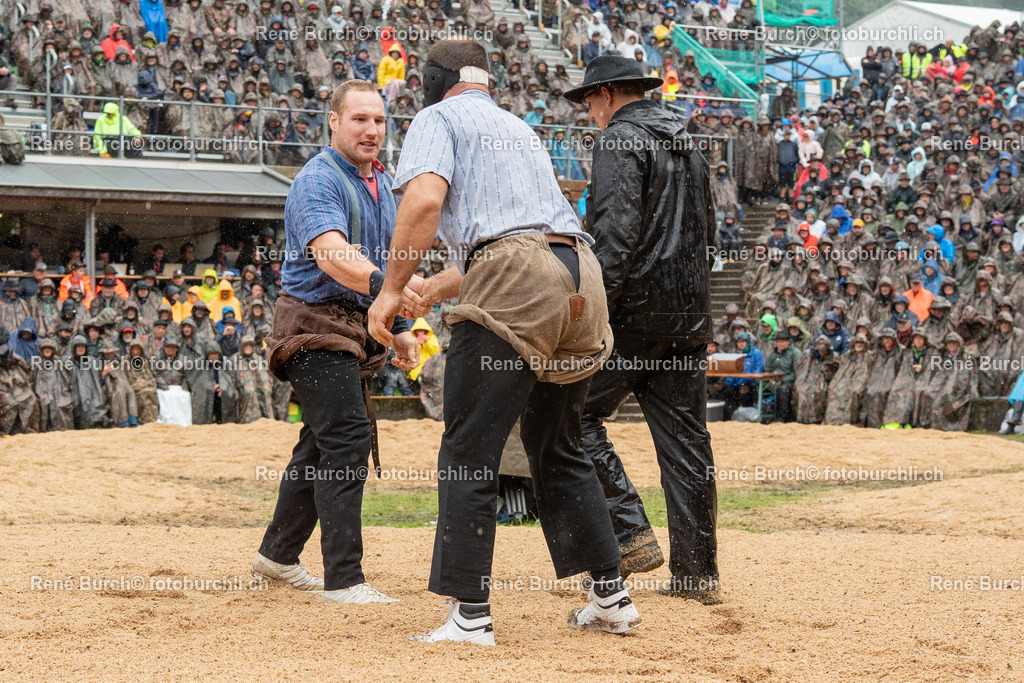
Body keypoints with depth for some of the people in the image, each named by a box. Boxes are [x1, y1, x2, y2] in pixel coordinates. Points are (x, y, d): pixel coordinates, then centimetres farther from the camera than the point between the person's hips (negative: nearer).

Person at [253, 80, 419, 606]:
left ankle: (278, 554, 29)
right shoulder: (318, 181, -16)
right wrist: (386, 286, -48)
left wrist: (400, 326, 17)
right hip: (316, 322, -9)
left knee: (322, 444, 15)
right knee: (346, 439, -18)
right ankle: (344, 579, -19)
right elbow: (332, 254, -33)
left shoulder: (382, 184, 14)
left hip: (357, 327, 9)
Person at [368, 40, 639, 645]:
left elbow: (425, 200, -10)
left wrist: (393, 289, -5)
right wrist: (436, 290, 37)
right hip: (582, 278, 8)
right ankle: (612, 598, 22)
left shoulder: (438, 118, 10)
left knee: (468, 454, -4)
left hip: (514, 287, -8)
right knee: (559, 450, 20)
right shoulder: (519, 127, 33)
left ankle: (471, 617, -8)